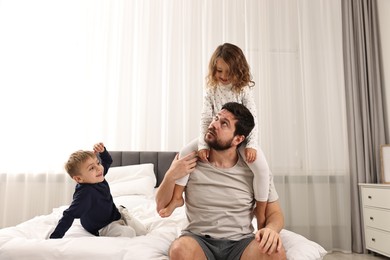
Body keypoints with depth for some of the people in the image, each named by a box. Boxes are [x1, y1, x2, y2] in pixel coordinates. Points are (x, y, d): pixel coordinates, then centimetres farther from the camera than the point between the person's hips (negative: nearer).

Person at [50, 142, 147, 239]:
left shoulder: (97, 178, -10)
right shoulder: (84, 194, -33)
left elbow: (108, 161, 8)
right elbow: (69, 216, -32)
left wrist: (102, 151, -13)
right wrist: (55, 237, -37)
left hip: (116, 214, 8)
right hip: (103, 227, -8)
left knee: (142, 231, 7)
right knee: (129, 233, -29)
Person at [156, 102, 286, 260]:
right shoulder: (188, 161, -1)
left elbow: (274, 213, 4)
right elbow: (162, 207, 4)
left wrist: (271, 229, -19)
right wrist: (170, 176, -15)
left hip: (241, 242, 0)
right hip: (198, 240, 0)